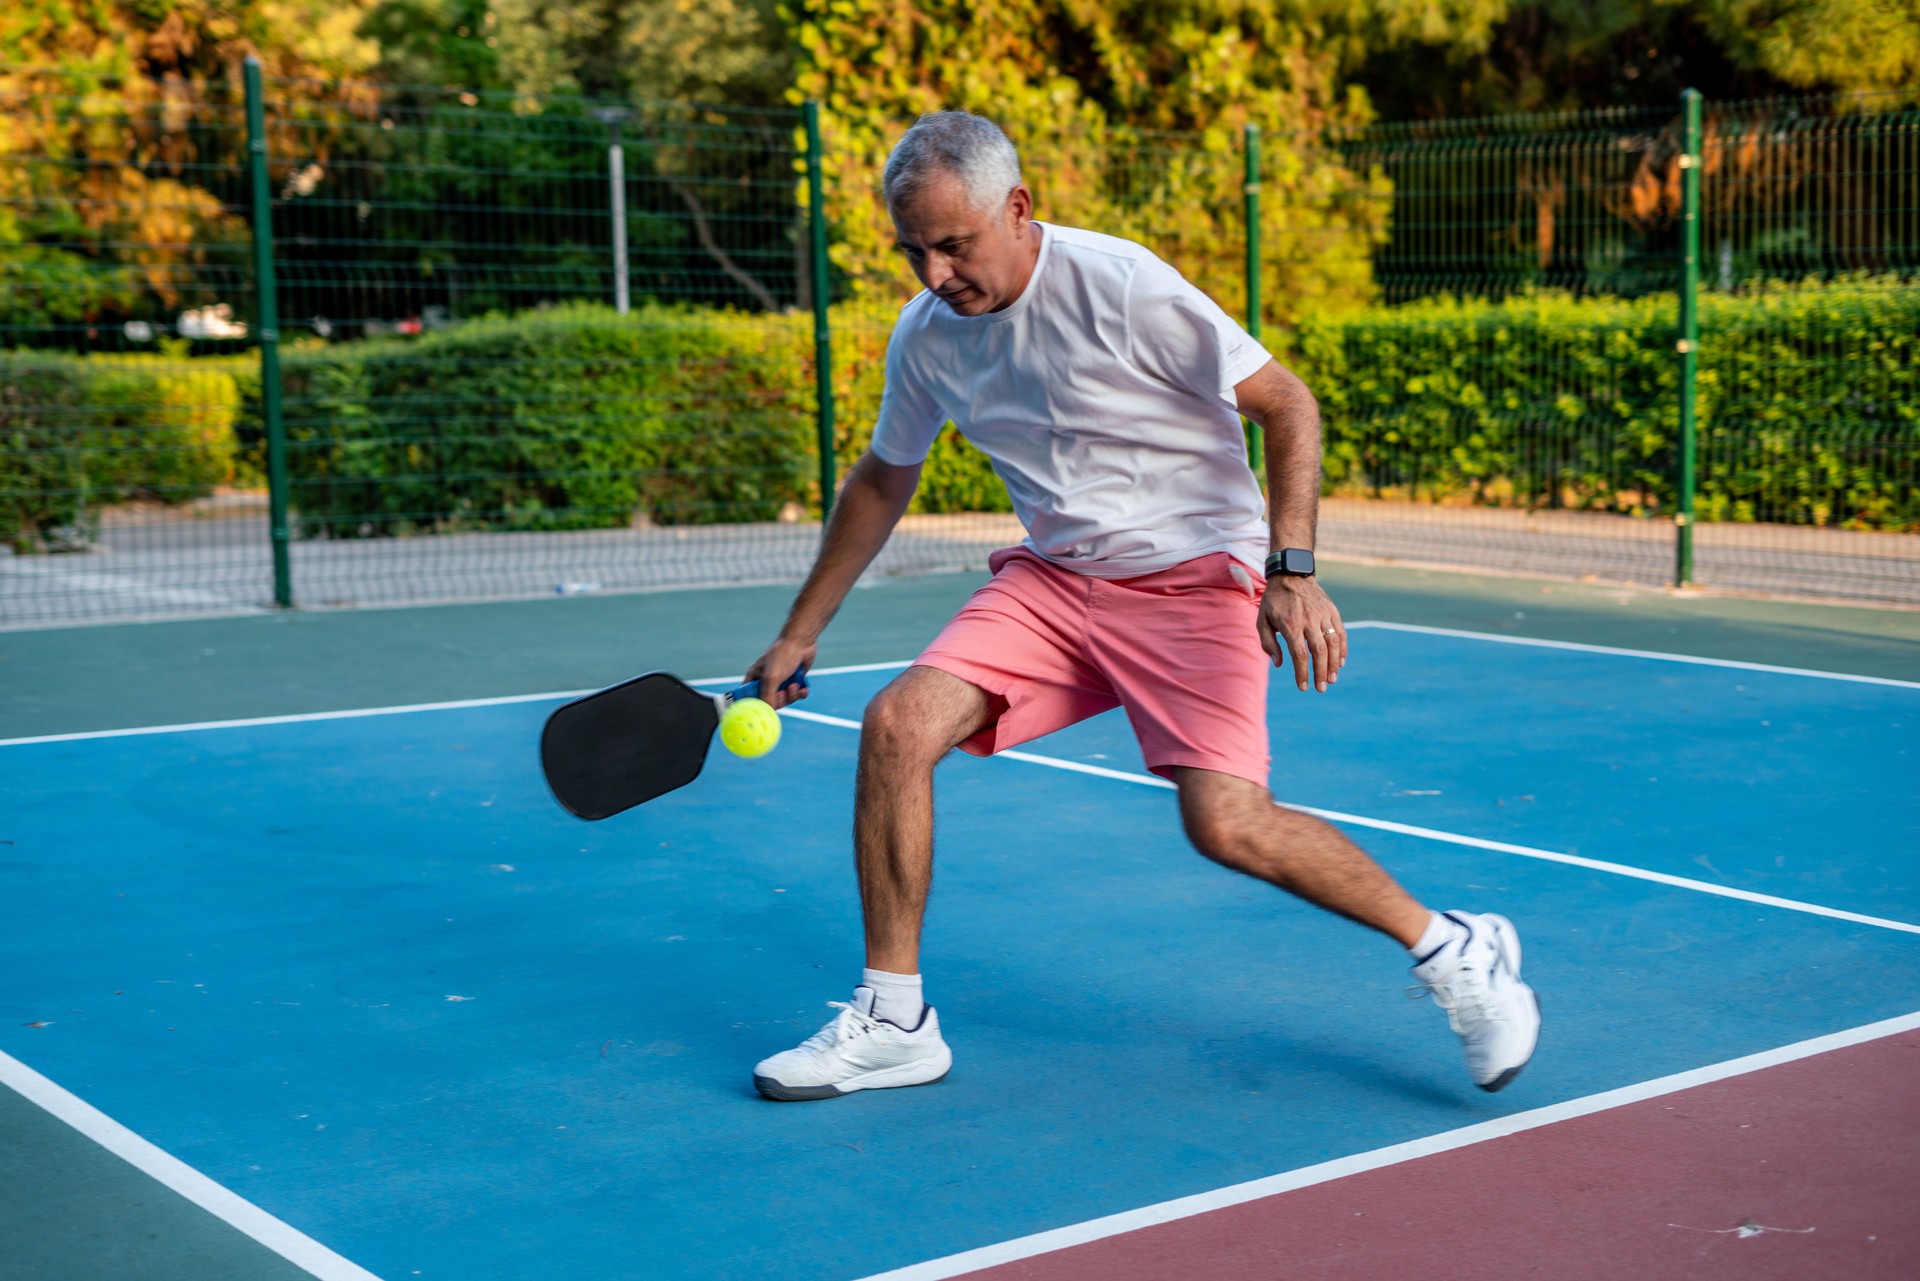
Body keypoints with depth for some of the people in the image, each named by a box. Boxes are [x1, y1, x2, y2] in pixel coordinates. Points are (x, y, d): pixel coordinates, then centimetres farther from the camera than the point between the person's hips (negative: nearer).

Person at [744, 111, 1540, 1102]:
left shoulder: (1122, 288, -19)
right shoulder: (924, 335, 0)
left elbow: (1286, 404, -13)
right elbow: (882, 482, 16)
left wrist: (1291, 568, -24)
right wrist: (799, 633, 17)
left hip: (1194, 572, -6)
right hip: (1050, 578, 6)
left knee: (1226, 824, -21)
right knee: (897, 725, -14)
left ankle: (1456, 952, 2)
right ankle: (892, 1021, -1)